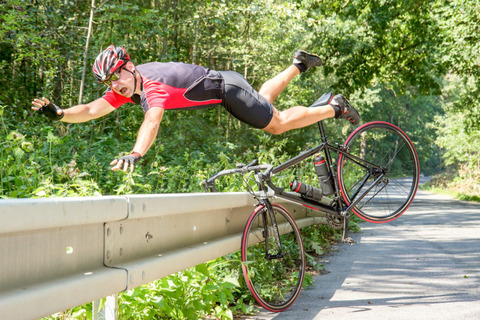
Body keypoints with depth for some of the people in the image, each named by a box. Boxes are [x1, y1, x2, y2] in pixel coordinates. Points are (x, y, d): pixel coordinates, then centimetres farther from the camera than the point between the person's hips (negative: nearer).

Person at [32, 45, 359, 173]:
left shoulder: (152, 83, -34)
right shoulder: (125, 88, -11)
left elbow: (153, 120, -53)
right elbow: (92, 110, -19)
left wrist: (135, 154, -68)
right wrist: (59, 113, -36)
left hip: (227, 87, -8)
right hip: (218, 86, 8)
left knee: (278, 124, 0)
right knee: (263, 101, 30)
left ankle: (335, 108, 17)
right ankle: (298, 65, 47)